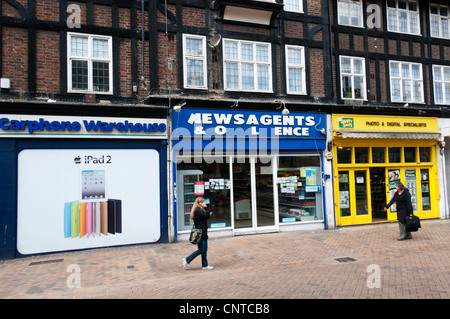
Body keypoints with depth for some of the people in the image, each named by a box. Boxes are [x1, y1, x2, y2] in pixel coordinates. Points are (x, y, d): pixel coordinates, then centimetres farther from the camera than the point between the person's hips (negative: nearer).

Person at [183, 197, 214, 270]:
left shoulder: (199, 210, 16)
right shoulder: (198, 210, -17)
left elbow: (206, 216, 19)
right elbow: (206, 216, -23)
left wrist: (208, 214, 1)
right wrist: (206, 207, -13)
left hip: (203, 233, 10)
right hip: (200, 233, -10)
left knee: (205, 250, 12)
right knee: (201, 250, -4)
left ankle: (204, 265, 18)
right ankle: (187, 260, 6)